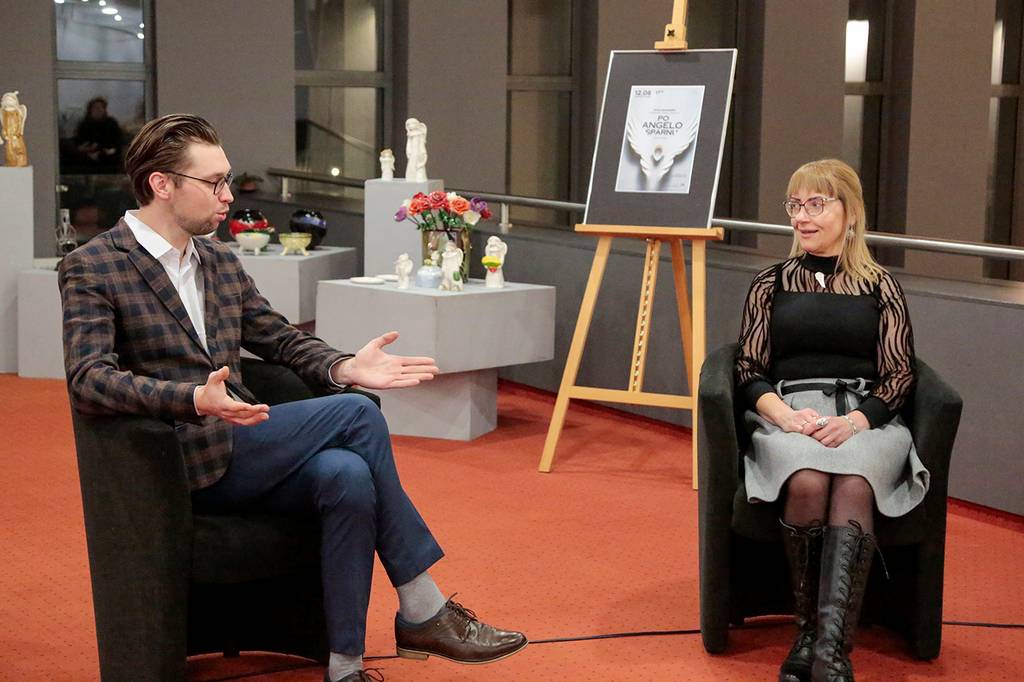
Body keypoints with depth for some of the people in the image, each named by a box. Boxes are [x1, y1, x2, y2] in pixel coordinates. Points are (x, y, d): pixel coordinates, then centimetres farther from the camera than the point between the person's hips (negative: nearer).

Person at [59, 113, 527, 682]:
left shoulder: (220, 261, 16)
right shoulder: (90, 269, -7)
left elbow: (279, 338, 20)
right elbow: (86, 379, -20)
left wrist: (344, 367, -2)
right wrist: (195, 400, -36)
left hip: (237, 448, 7)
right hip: (183, 464, -7)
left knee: (347, 476, -25)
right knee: (355, 415, -20)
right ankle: (423, 611, -10)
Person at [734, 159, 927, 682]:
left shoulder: (881, 286, 15)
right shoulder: (771, 284, 17)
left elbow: (900, 375, 9)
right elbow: (749, 371, 11)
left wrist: (855, 420, -12)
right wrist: (785, 414, -10)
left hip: (865, 417, 0)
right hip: (787, 413, 1)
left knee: (853, 485, -36)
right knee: (807, 483, -36)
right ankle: (811, 633, -29)